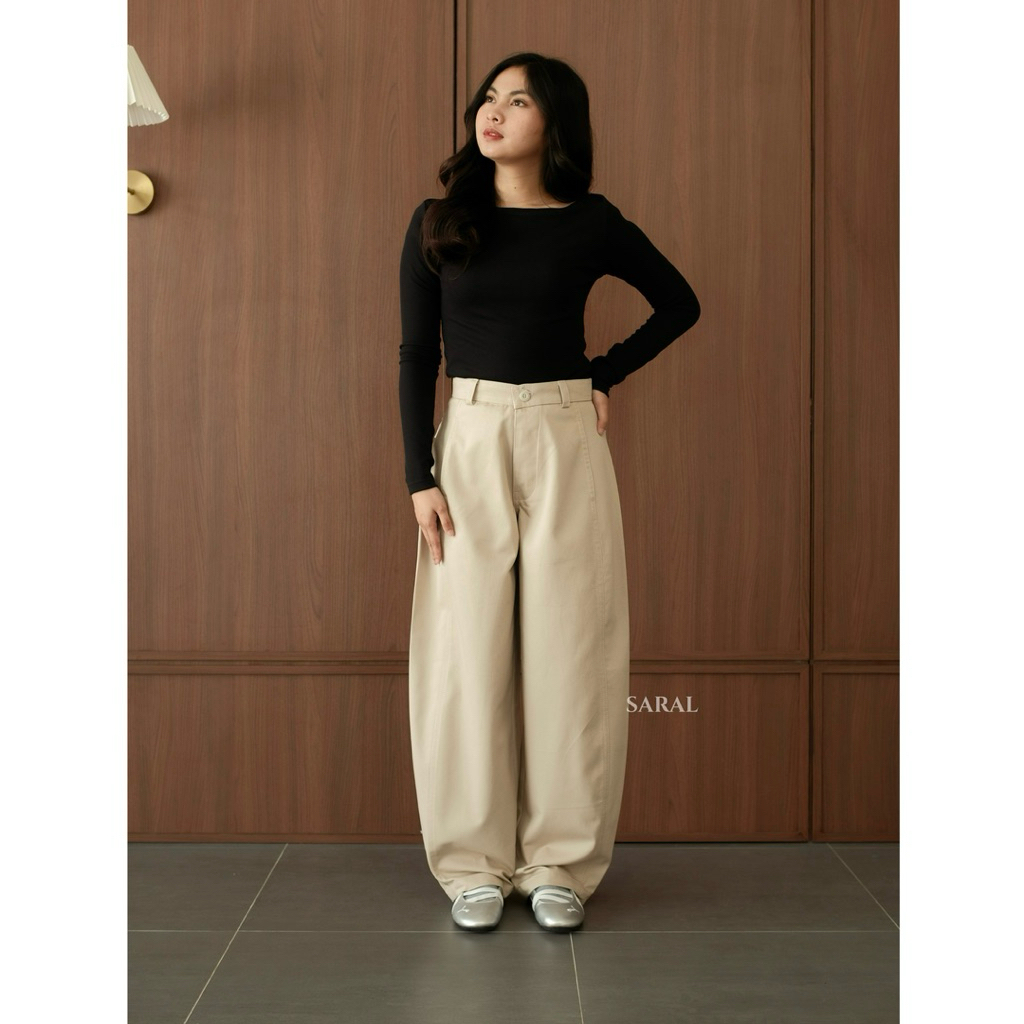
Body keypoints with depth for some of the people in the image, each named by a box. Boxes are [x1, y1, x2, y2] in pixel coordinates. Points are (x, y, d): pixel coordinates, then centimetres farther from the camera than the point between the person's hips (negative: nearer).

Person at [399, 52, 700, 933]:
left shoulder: (592, 224, 2)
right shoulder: (439, 222, 4)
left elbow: (680, 304, 15)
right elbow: (416, 354, 3)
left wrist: (607, 375, 4)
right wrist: (420, 477, -5)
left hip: (566, 442, 0)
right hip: (469, 441, 1)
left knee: (569, 652, 1)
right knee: (468, 652, 1)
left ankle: (562, 863, 13)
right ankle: (475, 863, 13)